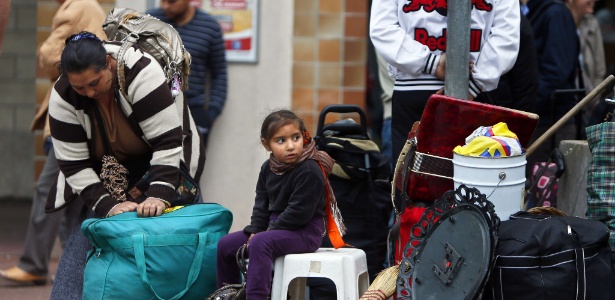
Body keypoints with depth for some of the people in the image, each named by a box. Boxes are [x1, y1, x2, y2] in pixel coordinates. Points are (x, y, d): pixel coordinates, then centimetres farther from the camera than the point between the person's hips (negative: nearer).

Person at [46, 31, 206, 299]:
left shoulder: (142, 74, -31)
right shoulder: (62, 97, -19)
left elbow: (167, 143, -32)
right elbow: (74, 165, -16)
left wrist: (160, 196, -40)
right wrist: (108, 205, -27)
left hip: (161, 163, -3)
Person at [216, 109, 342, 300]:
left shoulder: (309, 171, -19)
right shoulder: (268, 168, 8)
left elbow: (298, 212, -22)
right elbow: (261, 205, 11)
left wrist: (266, 232, -19)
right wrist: (255, 231, -6)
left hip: (304, 232, -9)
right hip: (273, 228, 9)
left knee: (260, 244, -34)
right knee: (225, 244, 5)